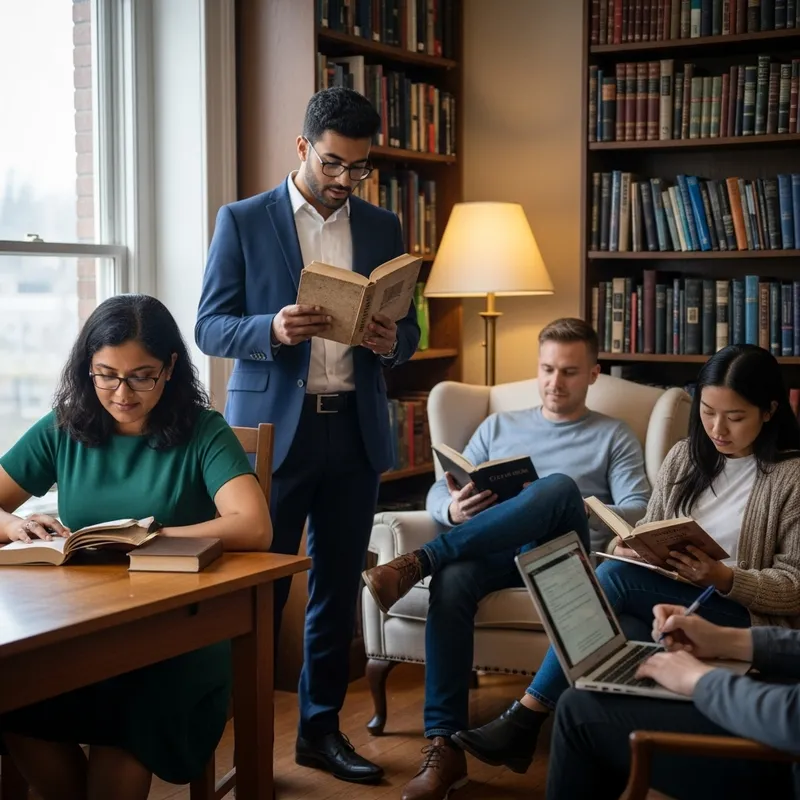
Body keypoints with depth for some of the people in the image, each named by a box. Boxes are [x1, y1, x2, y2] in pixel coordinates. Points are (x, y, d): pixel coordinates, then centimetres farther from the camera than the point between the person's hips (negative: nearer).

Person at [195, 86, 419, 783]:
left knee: (338, 589, 10)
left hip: (355, 430, 4)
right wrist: (273, 330, -22)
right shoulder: (244, 222, 0)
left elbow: (408, 328, 13)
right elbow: (210, 327, -3)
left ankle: (322, 729, 22)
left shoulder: (383, 228, 11)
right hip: (272, 428, -4)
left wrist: (392, 341, -11)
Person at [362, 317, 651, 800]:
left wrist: (573, 512, -17)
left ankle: (418, 562, -38)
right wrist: (453, 510, -8)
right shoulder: (499, 427, 26)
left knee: (560, 487, -36)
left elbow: (641, 515, 3)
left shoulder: (615, 438, 18)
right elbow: (438, 493, 18)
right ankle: (445, 747, -40)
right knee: (453, 575, -36)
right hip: (494, 552, 2)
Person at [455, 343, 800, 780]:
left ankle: (524, 721, -24)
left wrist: (723, 577, -24)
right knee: (616, 630, -34)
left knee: (614, 577, -28)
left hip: (746, 618, -5)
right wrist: (632, 549, -9)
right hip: (670, 604, 5)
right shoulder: (685, 457, 13)